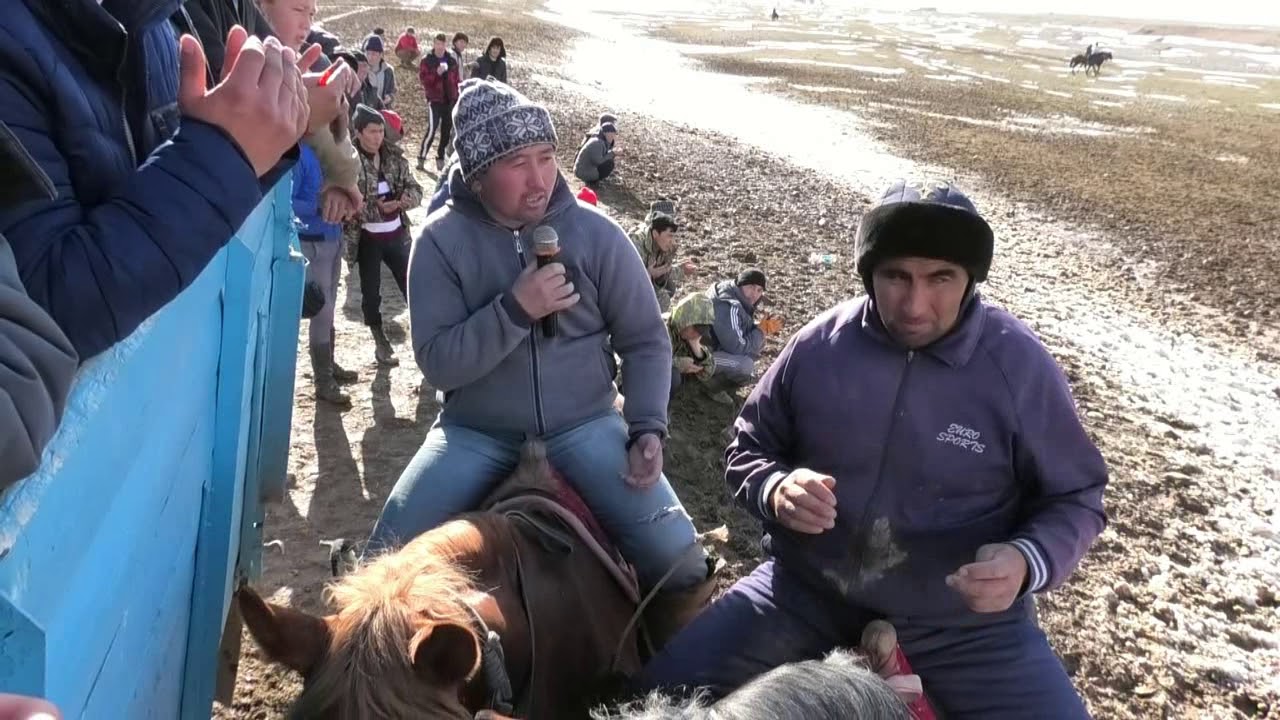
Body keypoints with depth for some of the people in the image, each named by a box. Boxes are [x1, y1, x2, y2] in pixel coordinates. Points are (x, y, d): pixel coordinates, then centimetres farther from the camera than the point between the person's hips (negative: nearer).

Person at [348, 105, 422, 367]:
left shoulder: (394, 157, 2)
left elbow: (415, 188, 3)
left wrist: (406, 198, -19)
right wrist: (376, 207, -26)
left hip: (397, 234, 3)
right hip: (367, 238, -3)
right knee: (371, 292, 9)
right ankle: (381, 343, 24)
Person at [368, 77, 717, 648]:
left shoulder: (595, 233, -5)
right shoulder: (442, 240, -7)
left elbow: (645, 341, 1)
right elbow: (437, 362, -12)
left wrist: (648, 428, -12)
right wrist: (514, 309, -25)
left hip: (583, 425, 0)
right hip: (477, 432, 0)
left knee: (680, 563, -15)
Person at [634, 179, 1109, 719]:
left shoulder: (1020, 366, -10)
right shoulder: (819, 345, -6)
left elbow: (1073, 497, 0)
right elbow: (748, 448, 7)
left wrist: (1027, 561, -22)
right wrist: (775, 490, -17)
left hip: (964, 621, -1)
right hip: (806, 592, 1)